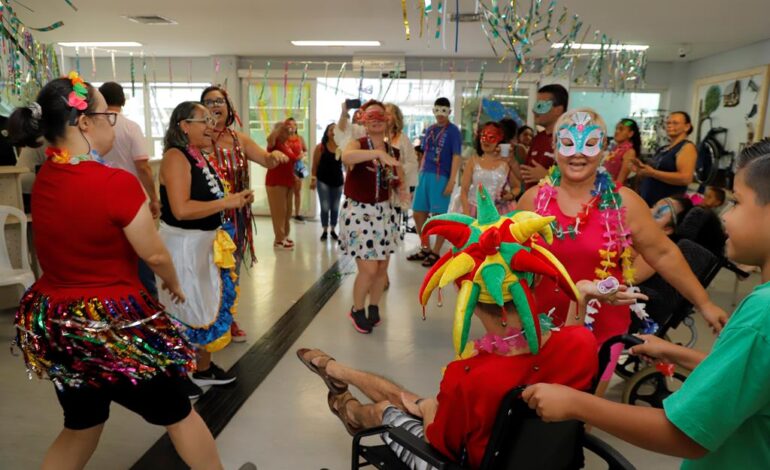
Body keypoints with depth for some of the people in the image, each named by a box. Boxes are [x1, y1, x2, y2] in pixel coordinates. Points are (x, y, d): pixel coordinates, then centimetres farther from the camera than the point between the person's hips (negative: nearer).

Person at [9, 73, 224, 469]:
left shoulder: (43, 179, -2)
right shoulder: (116, 182, -23)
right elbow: (154, 255, -13)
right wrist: (173, 283, 5)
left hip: (55, 321, 7)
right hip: (115, 323, -7)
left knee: (80, 426, 27)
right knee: (177, 414, 16)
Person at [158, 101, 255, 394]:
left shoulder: (199, 157, 9)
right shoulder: (175, 156, -17)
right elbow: (181, 210, -27)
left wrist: (235, 200, 3)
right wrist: (227, 202, -22)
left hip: (206, 243, 9)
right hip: (184, 245, -9)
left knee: (209, 306, 18)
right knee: (186, 312, 3)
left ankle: (203, 368, 35)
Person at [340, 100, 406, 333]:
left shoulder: (393, 151, 5)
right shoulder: (358, 144, -11)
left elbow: (399, 181, 16)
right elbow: (346, 157, -36)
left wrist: (402, 190, -7)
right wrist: (377, 152, -46)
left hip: (384, 212, 5)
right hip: (359, 212, -5)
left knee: (382, 268, 10)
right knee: (368, 269, -7)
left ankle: (373, 307, 34)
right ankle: (357, 310, 18)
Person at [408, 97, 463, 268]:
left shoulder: (453, 131, -3)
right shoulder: (429, 130, 14)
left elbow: (456, 157, -9)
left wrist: (452, 180, -16)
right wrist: (420, 174, 16)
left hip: (441, 177, -7)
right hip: (425, 175, 7)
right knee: (418, 214, 9)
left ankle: (436, 253, 10)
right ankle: (425, 249, 24)